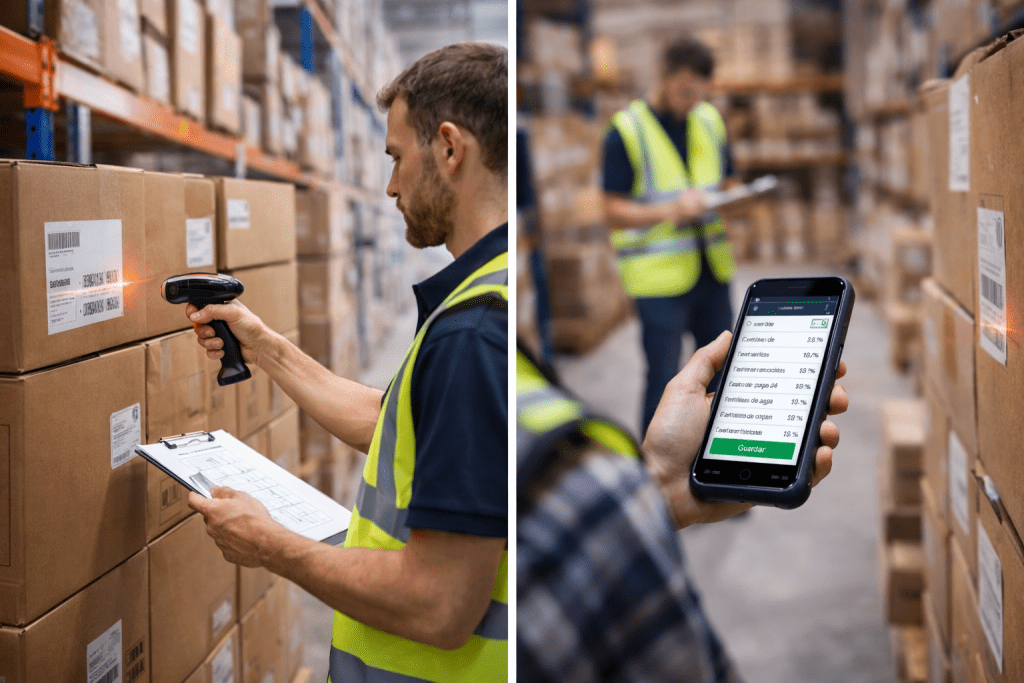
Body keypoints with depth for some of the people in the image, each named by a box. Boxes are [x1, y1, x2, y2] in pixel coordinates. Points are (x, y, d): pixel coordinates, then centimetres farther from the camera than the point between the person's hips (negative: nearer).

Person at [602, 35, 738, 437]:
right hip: (660, 279, -6)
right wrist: (671, 211, -25)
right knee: (663, 383, -1)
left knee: (719, 374, 12)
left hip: (712, 271, 6)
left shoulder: (710, 121, 9)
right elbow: (614, 211, -10)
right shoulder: (626, 131, -9)